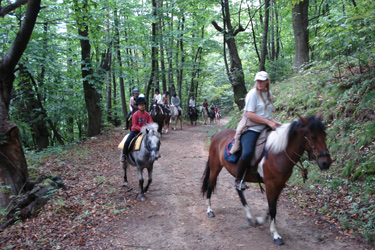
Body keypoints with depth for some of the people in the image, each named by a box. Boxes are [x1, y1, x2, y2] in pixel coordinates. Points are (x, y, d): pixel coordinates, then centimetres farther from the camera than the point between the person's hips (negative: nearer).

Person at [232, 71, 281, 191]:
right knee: (248, 153, -29)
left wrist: (274, 122, 2)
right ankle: (238, 180, -7)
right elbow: (250, 114, -16)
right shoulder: (253, 93, -7)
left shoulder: (269, 94, 15)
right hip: (251, 128, -8)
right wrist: (268, 122, -18)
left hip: (265, 128, 8)